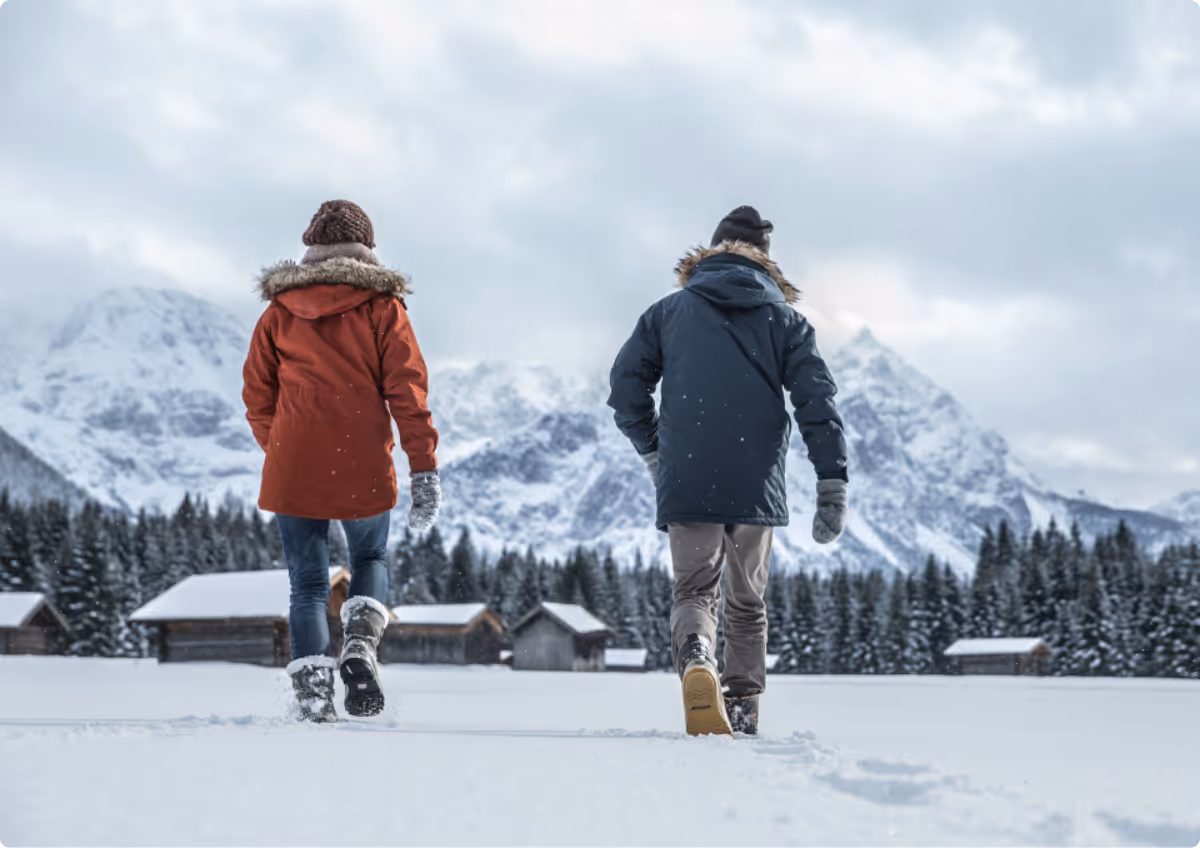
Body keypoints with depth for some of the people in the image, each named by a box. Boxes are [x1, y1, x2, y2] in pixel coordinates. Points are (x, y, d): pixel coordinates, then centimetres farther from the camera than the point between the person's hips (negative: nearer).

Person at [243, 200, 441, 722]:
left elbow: (257, 395, 10)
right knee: (371, 559, 22)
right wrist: (424, 468, -8)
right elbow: (407, 389, -6)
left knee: (308, 586, 9)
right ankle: (361, 643, -4)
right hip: (363, 471, -1)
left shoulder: (280, 309, 8)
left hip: (293, 471, 1)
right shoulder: (381, 307, 1)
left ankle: (313, 692, -3)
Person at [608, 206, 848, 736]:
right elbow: (818, 400, 0)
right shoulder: (784, 318, 10)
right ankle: (743, 713, 14)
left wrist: (651, 450, 20)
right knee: (747, 602, 16)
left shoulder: (670, 310, 10)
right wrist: (833, 484, -1)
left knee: (695, 591, 6)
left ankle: (696, 663, -26)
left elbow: (625, 384, 5)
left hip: (686, 483, -1)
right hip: (757, 487, 1)